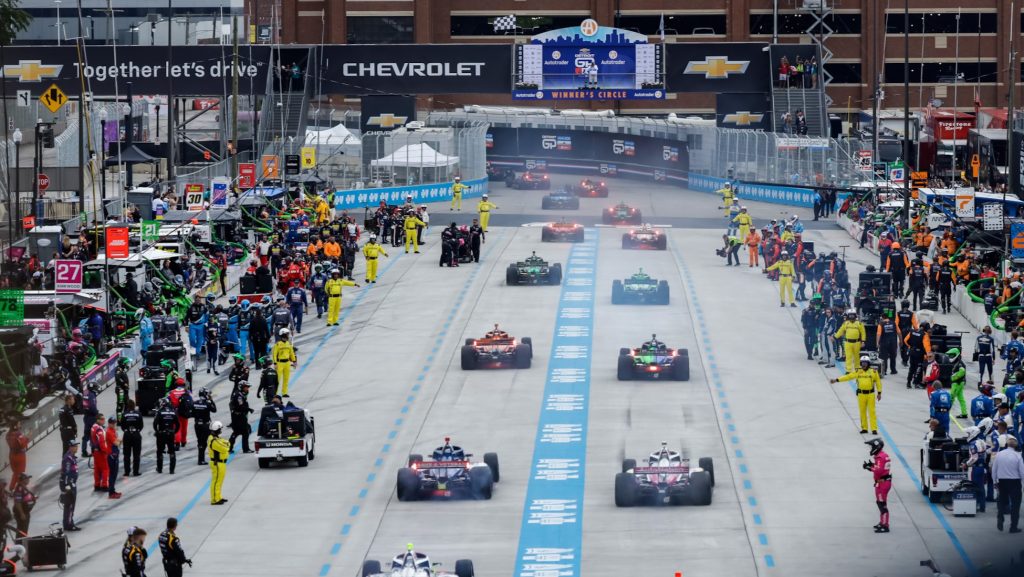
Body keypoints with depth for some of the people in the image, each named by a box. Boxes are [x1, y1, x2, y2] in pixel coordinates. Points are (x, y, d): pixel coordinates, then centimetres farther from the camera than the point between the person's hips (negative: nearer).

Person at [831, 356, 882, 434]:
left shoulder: (873, 372, 0)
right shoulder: (858, 372, 4)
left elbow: (878, 382, 6)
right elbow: (848, 376, 1)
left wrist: (879, 393, 3)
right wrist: (836, 380, -5)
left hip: (871, 394, -2)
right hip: (861, 394, 2)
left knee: (872, 412, -5)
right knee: (862, 412, 4)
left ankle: (874, 429, -4)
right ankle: (864, 428, 13)